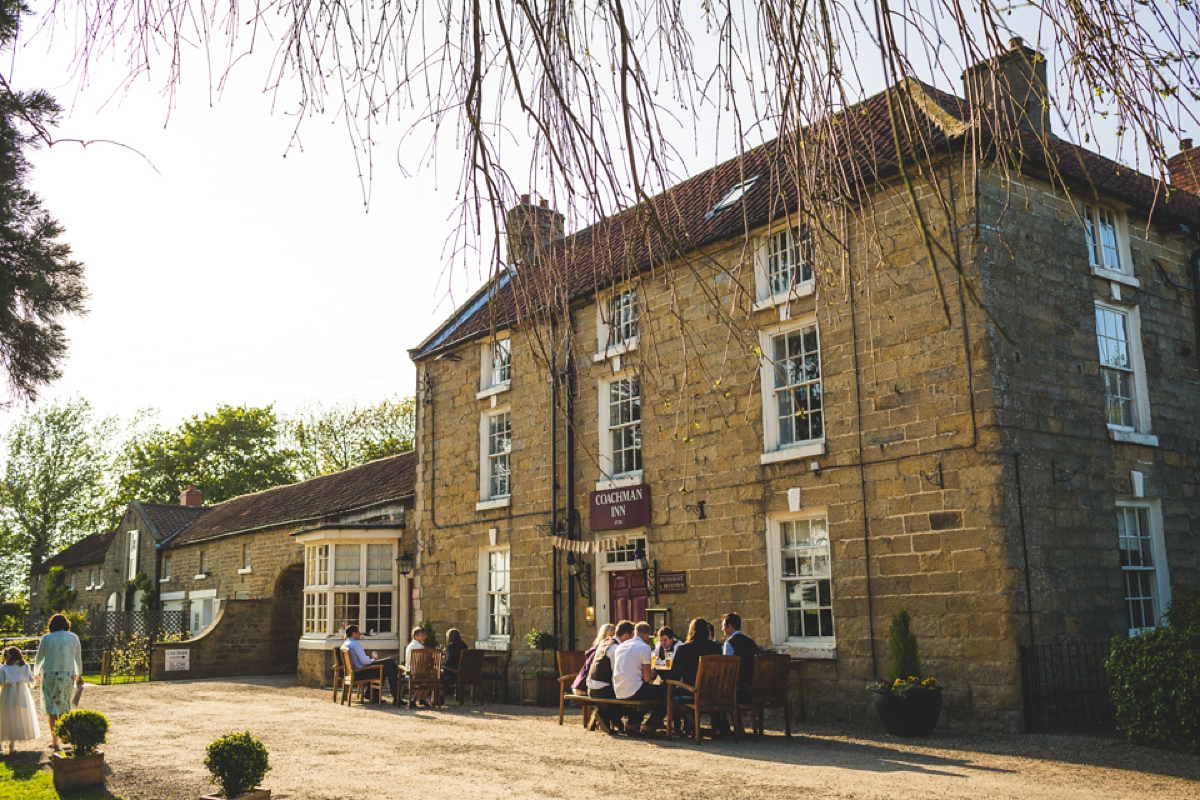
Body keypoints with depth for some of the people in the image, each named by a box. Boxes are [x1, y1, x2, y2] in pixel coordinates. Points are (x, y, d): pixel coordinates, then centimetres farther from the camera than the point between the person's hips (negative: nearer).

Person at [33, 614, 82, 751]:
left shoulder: (47, 638, -3)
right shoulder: (73, 638, 4)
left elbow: (39, 658, 6)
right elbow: (78, 659, 11)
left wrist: (36, 673, 25)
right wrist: (79, 675, 23)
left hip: (50, 675, -2)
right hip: (68, 675, 2)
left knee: (51, 706, 3)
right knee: (64, 705, 15)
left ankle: (55, 740, 1)